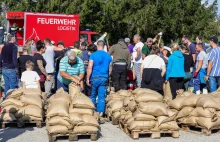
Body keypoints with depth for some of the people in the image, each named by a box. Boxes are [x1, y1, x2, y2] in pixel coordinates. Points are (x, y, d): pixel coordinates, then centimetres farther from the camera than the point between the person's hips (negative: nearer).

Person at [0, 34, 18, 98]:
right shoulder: (14, 46, -11)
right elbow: (14, 58, -17)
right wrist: (16, 67, -14)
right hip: (11, 69, -7)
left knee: (6, 84, 14)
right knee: (13, 86, -2)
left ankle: (6, 97, 18)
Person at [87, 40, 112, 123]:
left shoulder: (93, 55, -4)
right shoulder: (108, 56, 6)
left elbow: (90, 67, -9)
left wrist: (87, 79, -4)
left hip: (95, 78, -1)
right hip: (104, 78, 1)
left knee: (93, 96, 15)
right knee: (102, 97, 2)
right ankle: (100, 116, 0)